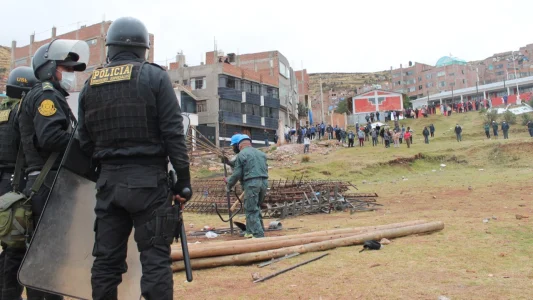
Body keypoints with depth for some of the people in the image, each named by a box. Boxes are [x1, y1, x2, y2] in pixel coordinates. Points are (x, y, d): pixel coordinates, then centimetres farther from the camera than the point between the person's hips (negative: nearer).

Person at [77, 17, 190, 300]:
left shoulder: (90, 84, 12)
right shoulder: (154, 76, -2)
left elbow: (84, 142, 11)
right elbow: (173, 134, -8)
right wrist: (183, 180, -5)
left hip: (108, 181, 5)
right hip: (148, 180, -4)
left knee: (106, 259, 12)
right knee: (155, 259, -1)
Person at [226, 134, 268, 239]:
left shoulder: (241, 155, -4)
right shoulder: (261, 153, 16)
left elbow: (237, 174, -6)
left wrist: (229, 186, 8)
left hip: (251, 183, -7)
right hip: (264, 182, 7)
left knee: (251, 210, -1)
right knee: (256, 208, 18)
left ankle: (259, 235, -6)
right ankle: (251, 231, 24)